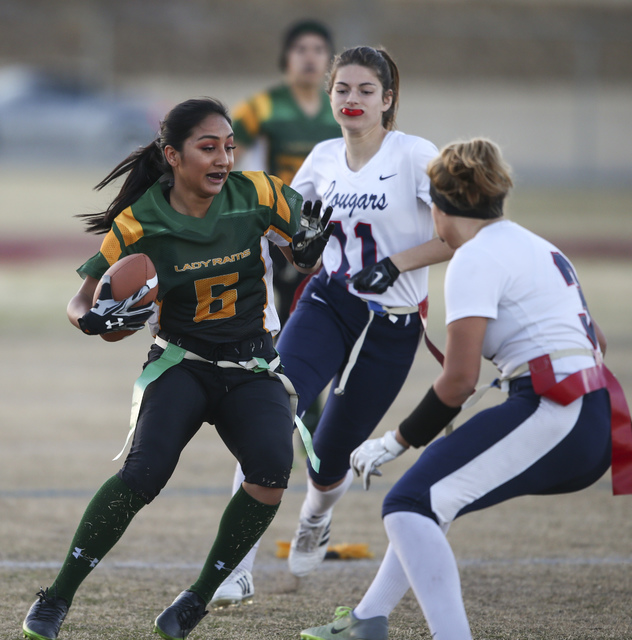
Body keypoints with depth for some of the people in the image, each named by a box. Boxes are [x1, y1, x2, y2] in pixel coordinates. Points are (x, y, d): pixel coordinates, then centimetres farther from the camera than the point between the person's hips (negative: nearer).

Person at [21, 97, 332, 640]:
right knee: (145, 472, -27)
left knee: (271, 472, -26)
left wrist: (316, 246, -18)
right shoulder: (140, 224, -11)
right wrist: (96, 319, -28)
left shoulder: (256, 195, -8)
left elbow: (307, 261, 6)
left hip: (252, 370, 2)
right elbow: (81, 300, -4)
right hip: (181, 364, -2)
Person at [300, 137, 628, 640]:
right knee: (432, 494, 25)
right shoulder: (537, 247, 22)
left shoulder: (475, 260, -7)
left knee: (408, 507, -16)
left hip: (552, 419, -10)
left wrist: (397, 442, -4)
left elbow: (459, 380, -13)